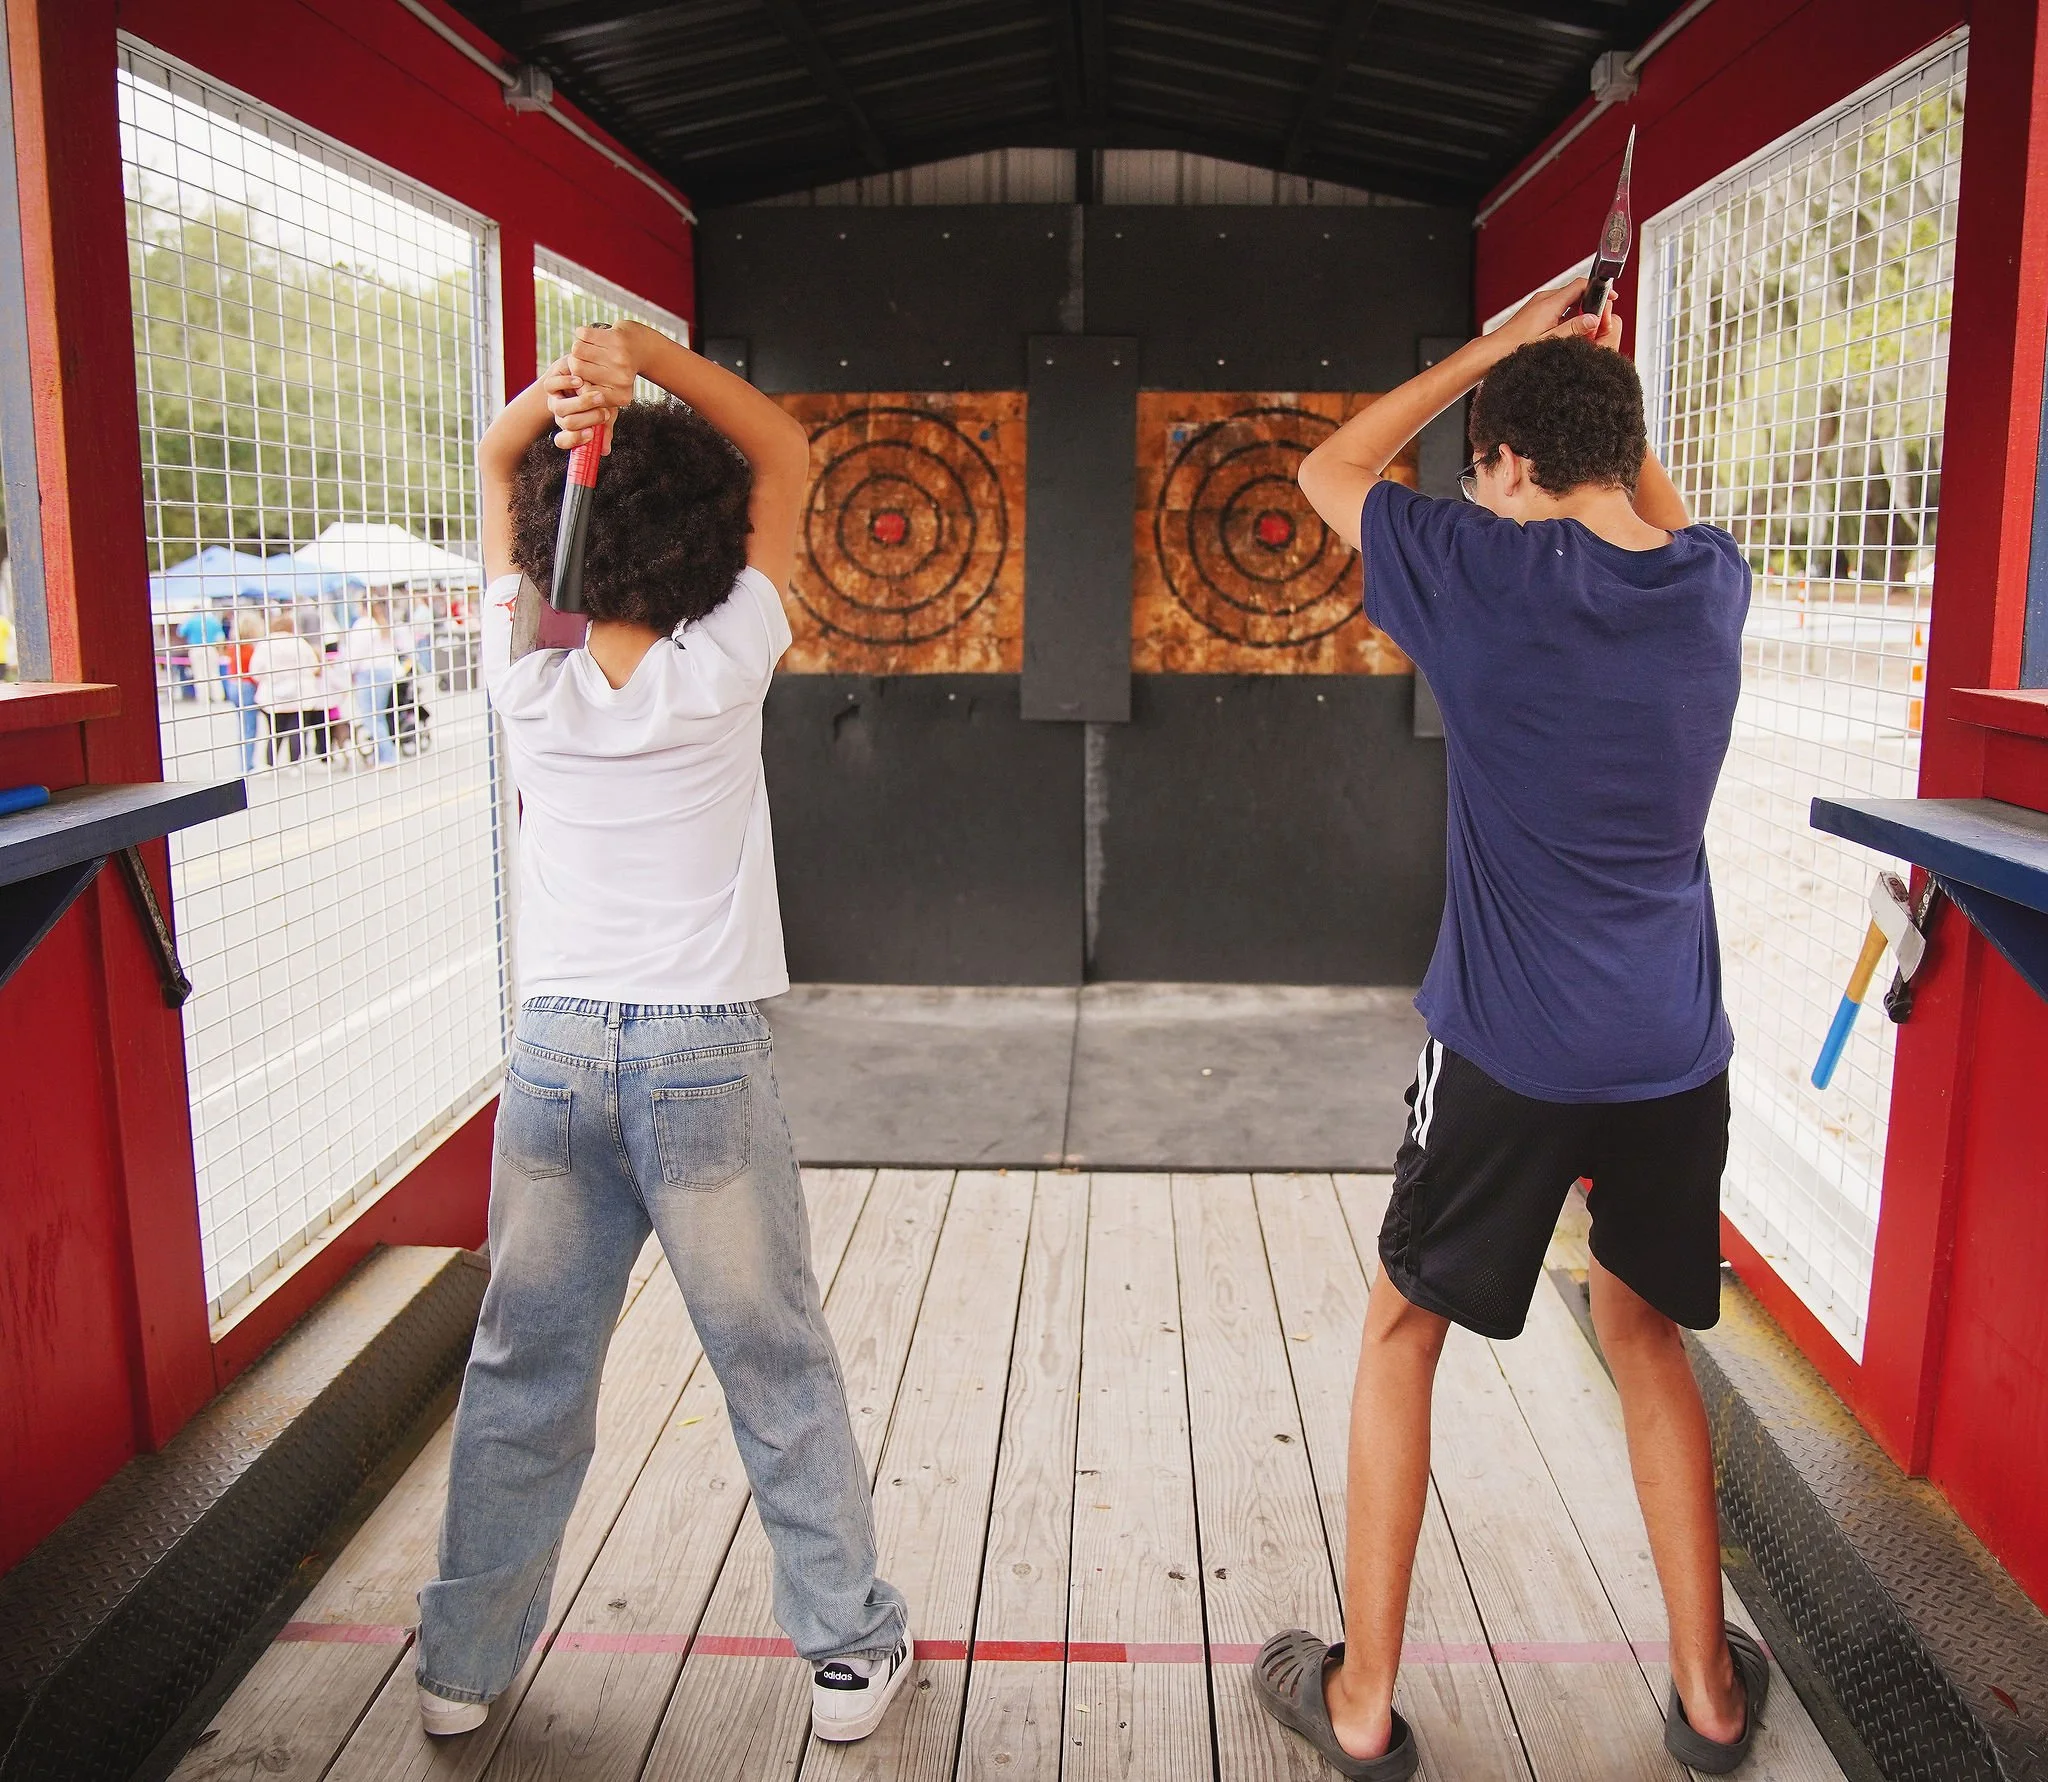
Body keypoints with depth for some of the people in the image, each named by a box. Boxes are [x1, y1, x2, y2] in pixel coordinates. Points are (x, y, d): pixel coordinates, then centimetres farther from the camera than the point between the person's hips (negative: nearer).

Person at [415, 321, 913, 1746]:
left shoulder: (526, 675, -2)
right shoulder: (720, 671, -9)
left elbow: (496, 464, 12)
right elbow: (786, 452, 1)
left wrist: (558, 389, -8)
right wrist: (644, 353, -10)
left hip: (556, 1052, 3)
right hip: (705, 1056, -3)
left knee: (524, 1371, 16)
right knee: (779, 1371, 10)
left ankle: (466, 1659, 31)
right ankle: (852, 1648, 24)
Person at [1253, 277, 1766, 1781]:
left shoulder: (1490, 577, -13)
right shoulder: (1712, 585, 1)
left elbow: (1329, 470, 5)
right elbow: (1658, 507, 27)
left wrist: (1494, 350, 8)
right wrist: (1594, 373, 18)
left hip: (1511, 1046, -5)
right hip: (1676, 1048, 5)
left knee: (1403, 1336, 13)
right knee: (1645, 1338, 23)